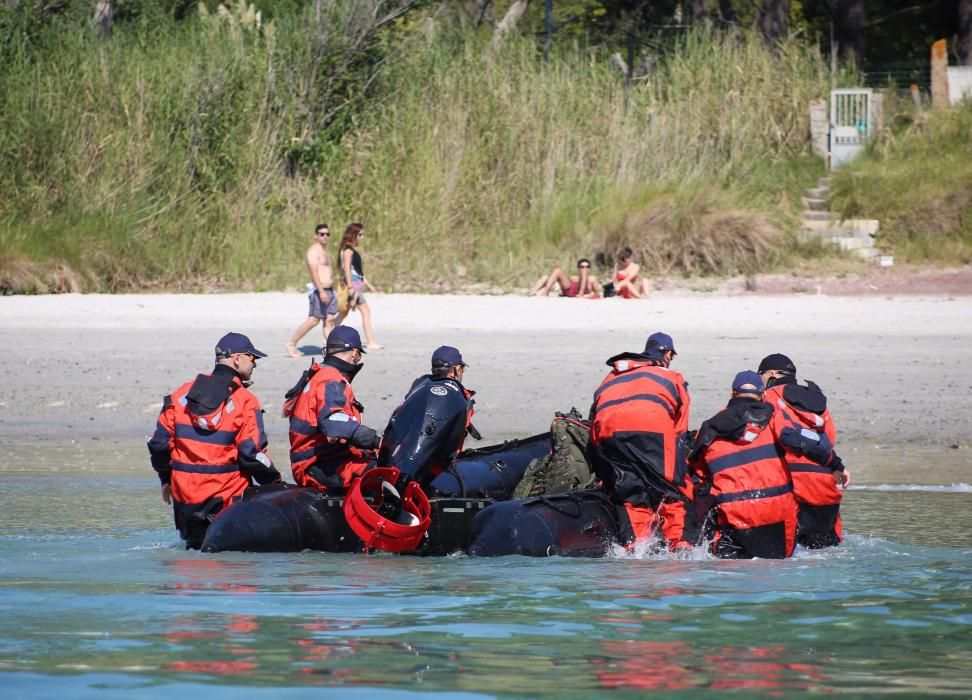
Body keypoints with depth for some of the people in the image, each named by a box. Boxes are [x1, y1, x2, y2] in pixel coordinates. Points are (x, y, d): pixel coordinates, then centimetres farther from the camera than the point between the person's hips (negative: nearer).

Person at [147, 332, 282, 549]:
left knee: (195, 543, 17)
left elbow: (160, 442, 7)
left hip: (185, 494, 4)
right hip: (229, 495, -4)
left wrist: (166, 478, 20)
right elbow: (251, 452, -12)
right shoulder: (245, 401, -8)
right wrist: (276, 484, 1)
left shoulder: (182, 394, 5)